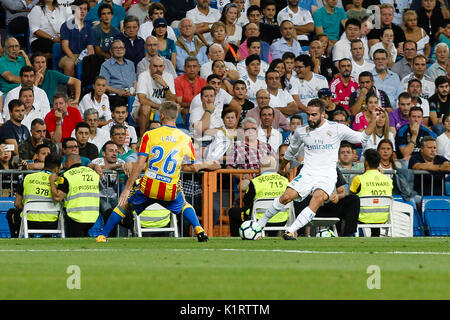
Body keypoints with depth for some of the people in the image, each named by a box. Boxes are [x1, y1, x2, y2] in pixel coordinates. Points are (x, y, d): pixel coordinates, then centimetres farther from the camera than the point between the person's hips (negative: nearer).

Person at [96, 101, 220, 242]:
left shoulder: (149, 135, -3)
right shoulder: (185, 139, 1)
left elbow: (139, 165, -7)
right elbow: (192, 167, 7)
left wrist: (127, 189, -4)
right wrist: (206, 165, 27)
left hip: (148, 188, -1)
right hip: (170, 191, 1)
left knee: (124, 206, 22)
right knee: (185, 205, 31)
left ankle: (103, 236, 19)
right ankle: (198, 229, 9)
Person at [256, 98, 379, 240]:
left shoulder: (337, 129, 2)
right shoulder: (301, 132, 9)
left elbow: (362, 137, 11)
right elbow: (291, 151, 28)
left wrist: (373, 120, -1)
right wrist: (281, 168, 39)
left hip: (327, 175, -2)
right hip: (307, 173, 2)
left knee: (318, 199, -32)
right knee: (286, 197, -19)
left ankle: (290, 232, -35)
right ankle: (261, 222, 2)